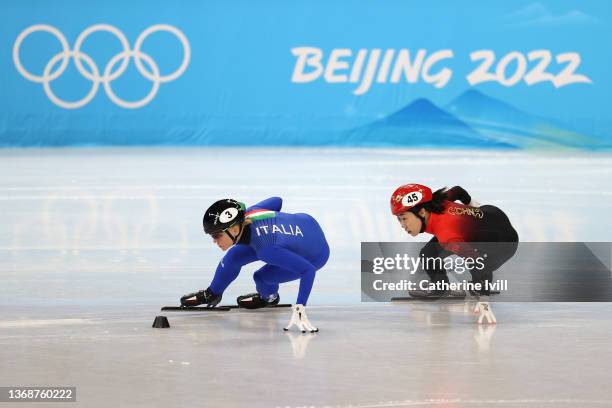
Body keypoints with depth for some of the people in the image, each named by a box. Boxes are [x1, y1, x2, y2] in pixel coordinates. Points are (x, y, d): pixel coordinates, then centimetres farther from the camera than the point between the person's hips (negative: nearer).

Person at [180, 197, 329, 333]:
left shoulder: (267, 249, -41)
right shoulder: (248, 214, -23)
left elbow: (309, 270, -42)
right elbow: (277, 201, -4)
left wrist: (299, 309, -44)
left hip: (315, 255, -6)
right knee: (234, 256, 1)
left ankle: (270, 298, 22)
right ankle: (212, 294, 27)